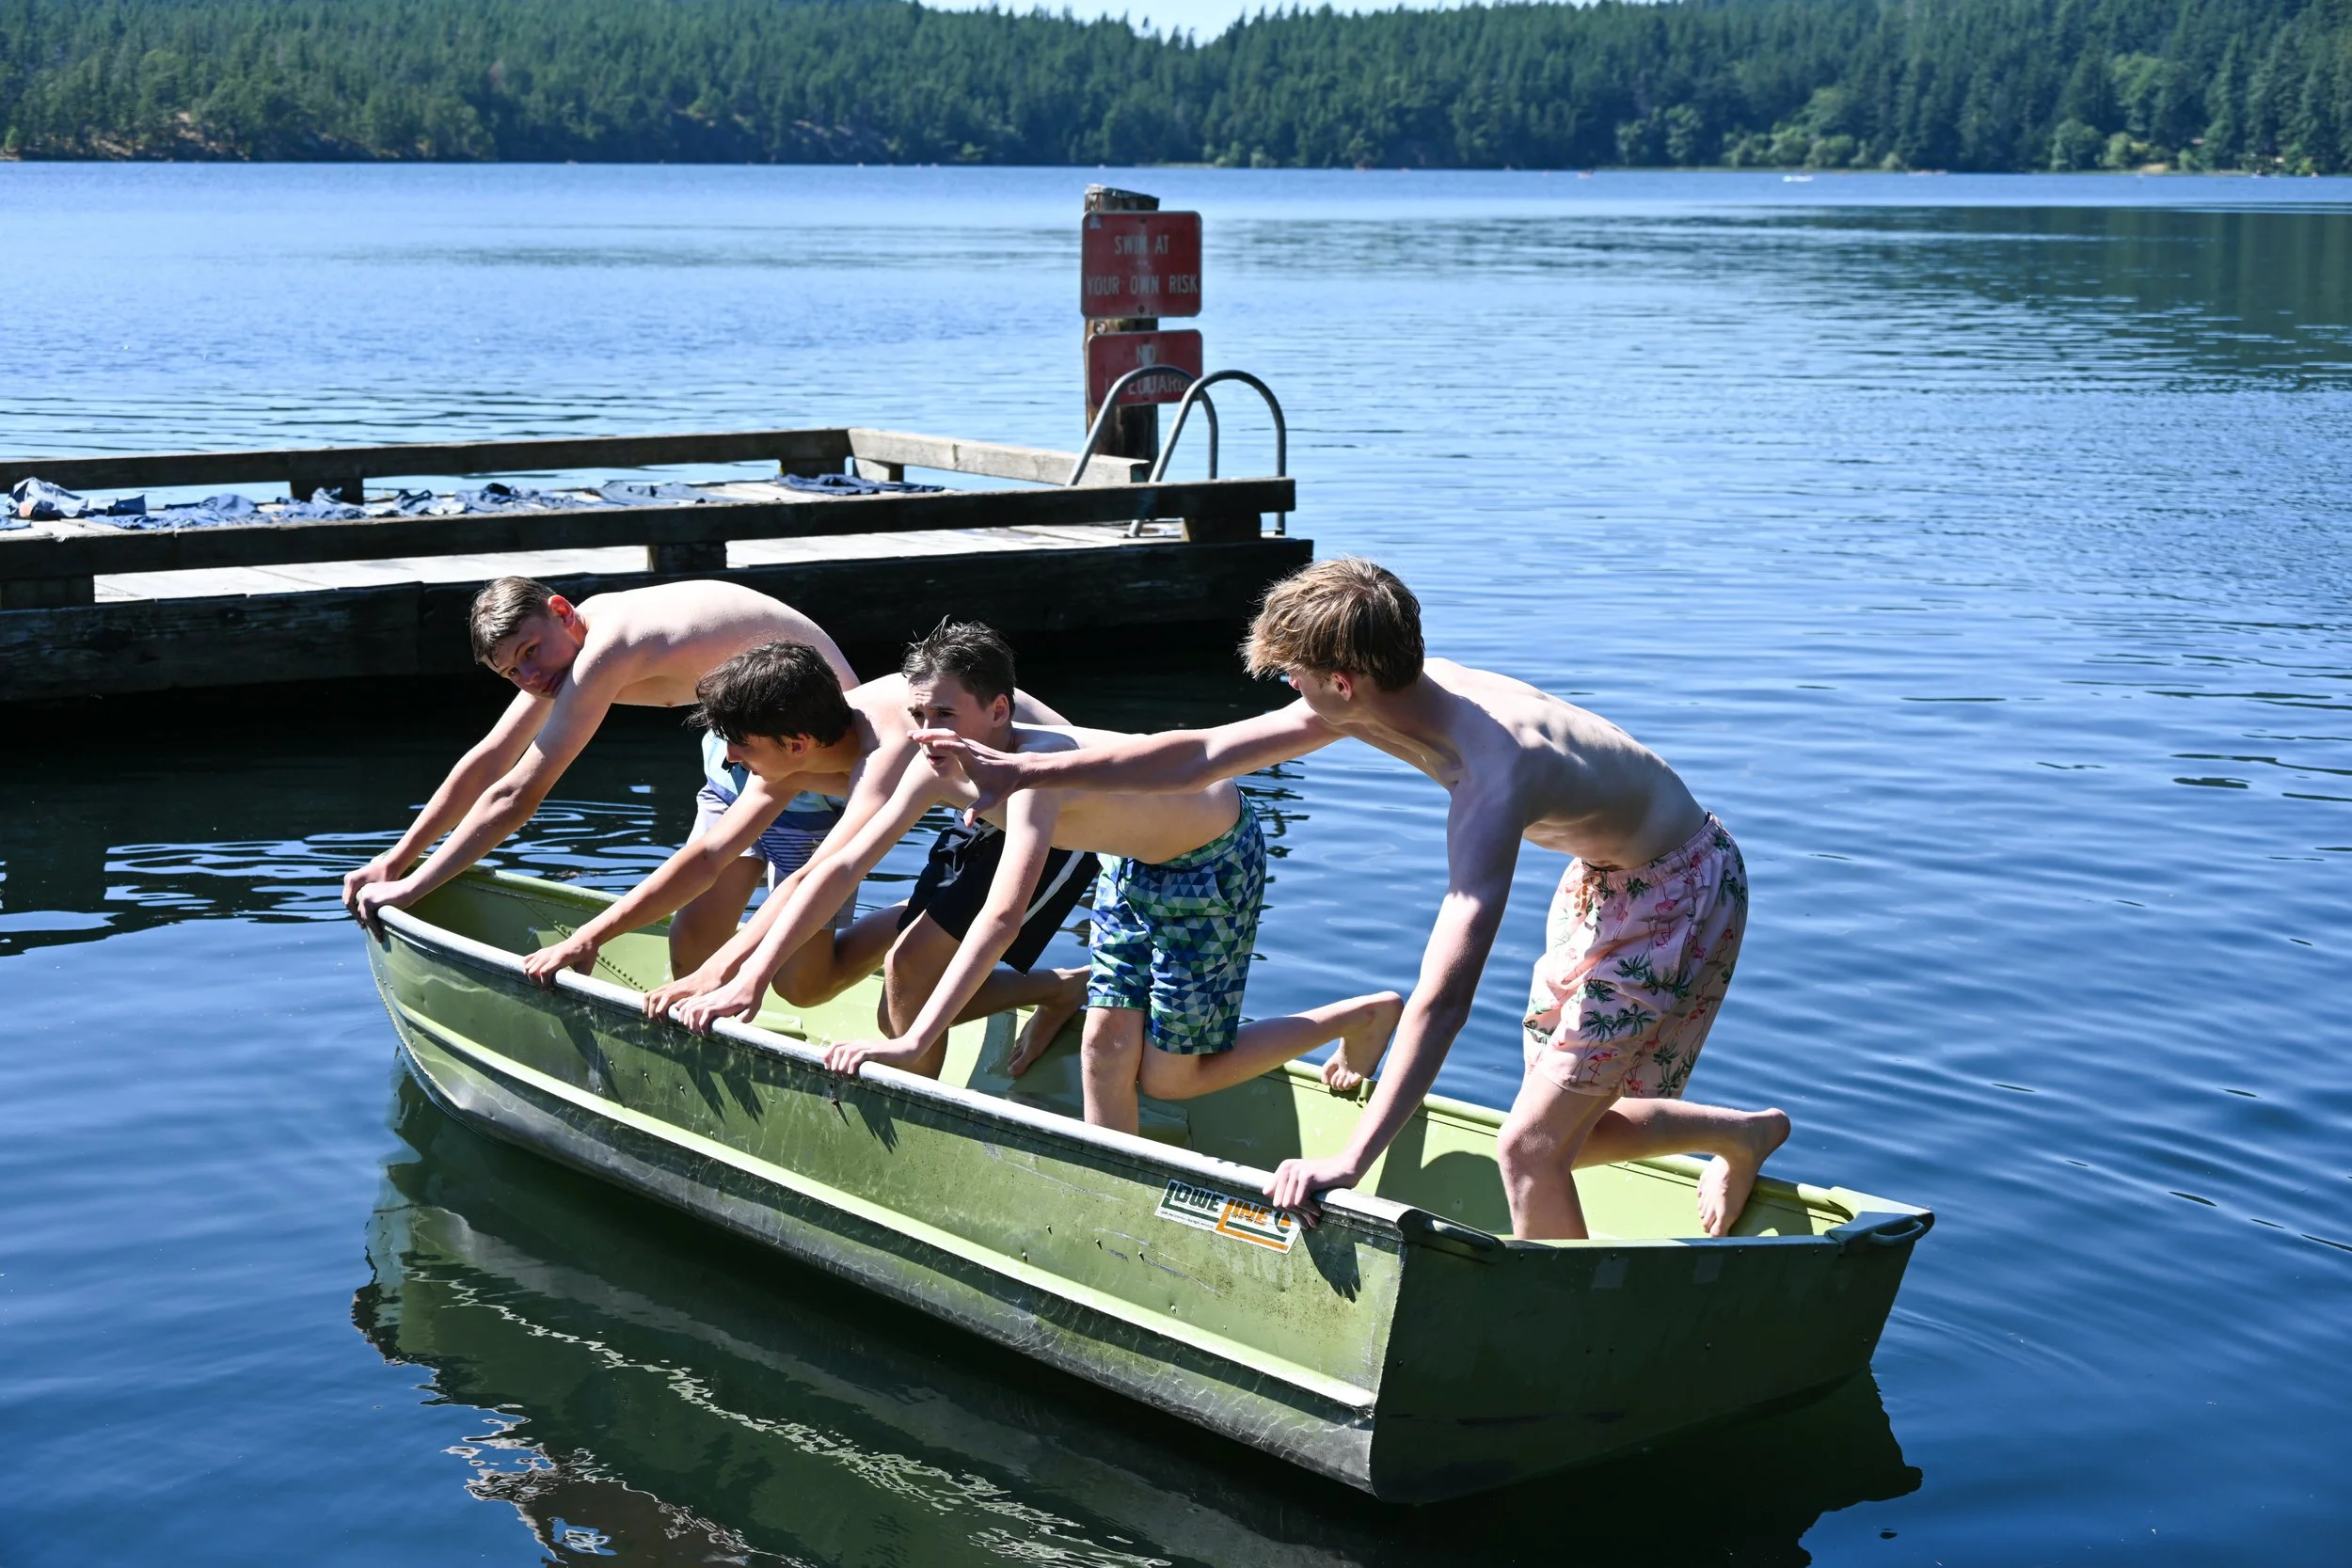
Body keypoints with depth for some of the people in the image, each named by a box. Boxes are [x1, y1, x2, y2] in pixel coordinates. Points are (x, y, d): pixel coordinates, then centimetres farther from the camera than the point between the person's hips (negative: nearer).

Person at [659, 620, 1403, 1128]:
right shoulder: (937, 770, -16)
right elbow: (841, 865, -13)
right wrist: (747, 981, -20)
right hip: (1135, 859, 7)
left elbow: (1003, 916, -50)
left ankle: (1364, 1015, 15)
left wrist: (915, 1043, -52)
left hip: (1214, 857, -7)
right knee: (1106, 1045, 2)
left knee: (1167, 1078, 0)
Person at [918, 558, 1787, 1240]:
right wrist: (1026, 771, -2)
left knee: (1529, 1145, -9)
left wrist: (1354, 1156, -51)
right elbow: (1205, 754, -3)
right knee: (1557, 1133, 15)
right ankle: (1745, 1132, 36)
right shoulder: (1385, 699, -13)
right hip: (1602, 871, 9)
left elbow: (1446, 991, -47)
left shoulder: (1490, 777, -39)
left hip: (1678, 893, -9)